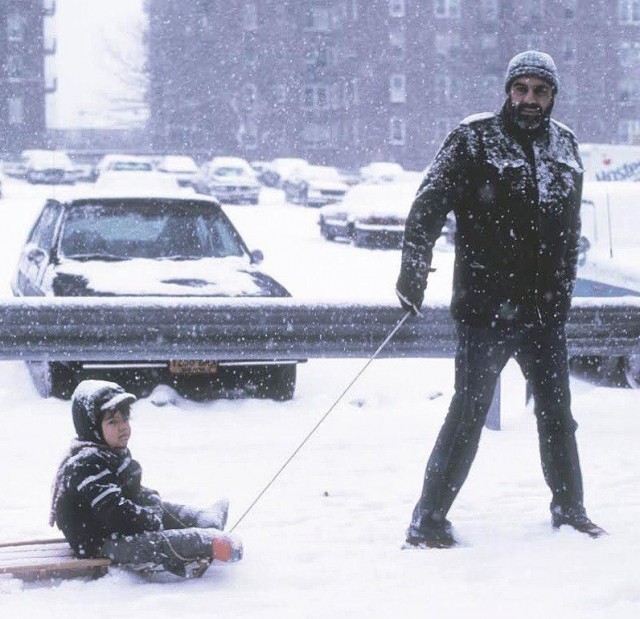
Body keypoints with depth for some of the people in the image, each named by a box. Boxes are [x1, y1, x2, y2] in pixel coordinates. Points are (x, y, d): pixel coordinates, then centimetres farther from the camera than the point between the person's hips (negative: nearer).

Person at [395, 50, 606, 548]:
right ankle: (429, 520, 0)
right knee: (470, 410, -7)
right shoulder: (473, 139, -5)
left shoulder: (565, 145, 11)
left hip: (545, 307, 5)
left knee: (556, 410, 12)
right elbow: (431, 204, -12)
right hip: (485, 306, -5)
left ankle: (570, 509, 27)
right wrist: (414, 269, -23)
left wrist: (564, 289, 19)